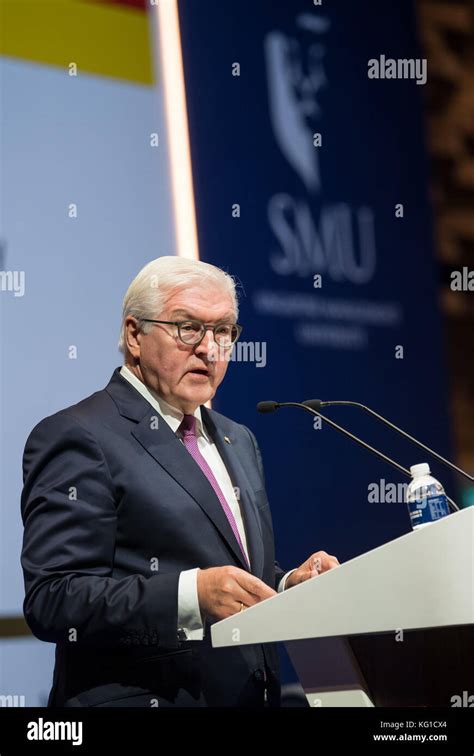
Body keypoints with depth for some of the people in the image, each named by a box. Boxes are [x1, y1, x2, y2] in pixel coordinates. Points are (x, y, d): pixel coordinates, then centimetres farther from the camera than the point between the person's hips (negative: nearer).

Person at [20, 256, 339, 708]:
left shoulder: (237, 441, 15)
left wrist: (291, 586, -2)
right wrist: (193, 595, -29)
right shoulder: (77, 438, -10)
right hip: (146, 696, -7)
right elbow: (51, 601, -19)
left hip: (254, 696, 7)